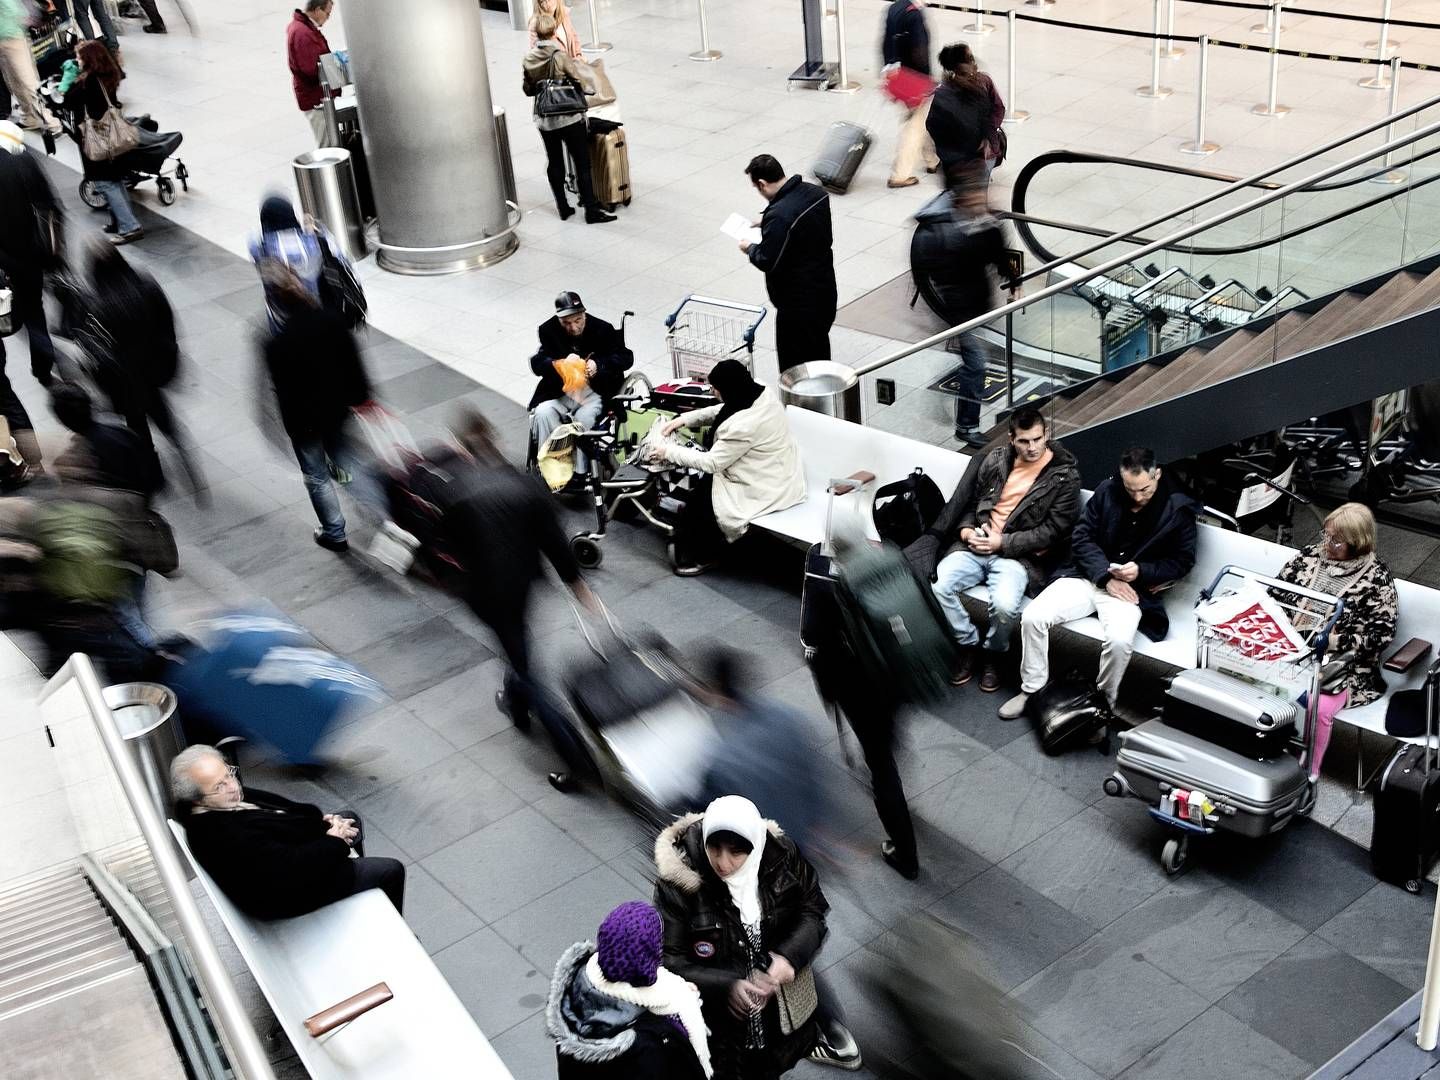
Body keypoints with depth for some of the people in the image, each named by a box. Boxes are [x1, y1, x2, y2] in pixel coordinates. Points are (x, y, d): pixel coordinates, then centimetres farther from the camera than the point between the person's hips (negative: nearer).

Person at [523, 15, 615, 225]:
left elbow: (527, 89, 5)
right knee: (583, 164, 1)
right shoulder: (560, 55, -18)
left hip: (544, 120, 5)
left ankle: (563, 208, 22)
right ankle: (591, 211, 1)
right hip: (569, 118, -5)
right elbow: (578, 81, -13)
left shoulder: (528, 60, -3)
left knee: (554, 163, 15)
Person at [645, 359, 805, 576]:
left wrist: (669, 452, -11)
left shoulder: (744, 426, -34)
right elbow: (719, 411, 10)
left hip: (766, 490, -9)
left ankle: (704, 556, 22)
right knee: (704, 483, 15)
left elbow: (711, 462, -22)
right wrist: (684, 419, 2)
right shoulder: (760, 392, -9)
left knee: (700, 500, 1)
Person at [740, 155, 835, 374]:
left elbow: (767, 261, -24)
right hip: (825, 289, 9)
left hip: (798, 300, -9)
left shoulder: (778, 216, -29)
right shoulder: (817, 193, -2)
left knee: (793, 362, 5)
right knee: (819, 349, 25)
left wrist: (749, 248, -4)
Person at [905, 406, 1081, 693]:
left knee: (1005, 605, -33)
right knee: (936, 586, -21)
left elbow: (1053, 531, -8)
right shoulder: (995, 459, 7)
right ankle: (968, 644, 4)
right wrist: (966, 529, -4)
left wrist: (1003, 542, -14)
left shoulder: (1065, 475, -6)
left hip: (1020, 553, -4)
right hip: (978, 544, 4)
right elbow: (971, 501, 18)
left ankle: (993, 652, 2)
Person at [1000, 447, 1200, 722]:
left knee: (1120, 640, -35)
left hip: (1134, 588, -3)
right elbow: (1082, 538, 2)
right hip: (1088, 576, 3)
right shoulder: (1107, 492, 3)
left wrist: (1142, 571, -15)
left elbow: (1182, 561, 2)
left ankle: (1104, 706, -9)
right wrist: (1106, 578, -12)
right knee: (1033, 616, -20)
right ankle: (1032, 690, -2)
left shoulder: (1179, 509, -3)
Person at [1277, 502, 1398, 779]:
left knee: (1320, 707, -32)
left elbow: (1381, 635, -7)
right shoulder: (1311, 554, 9)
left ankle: (1309, 772, -7)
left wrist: (1336, 641, -18)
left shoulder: (1376, 578, -5)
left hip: (1343, 665, -4)